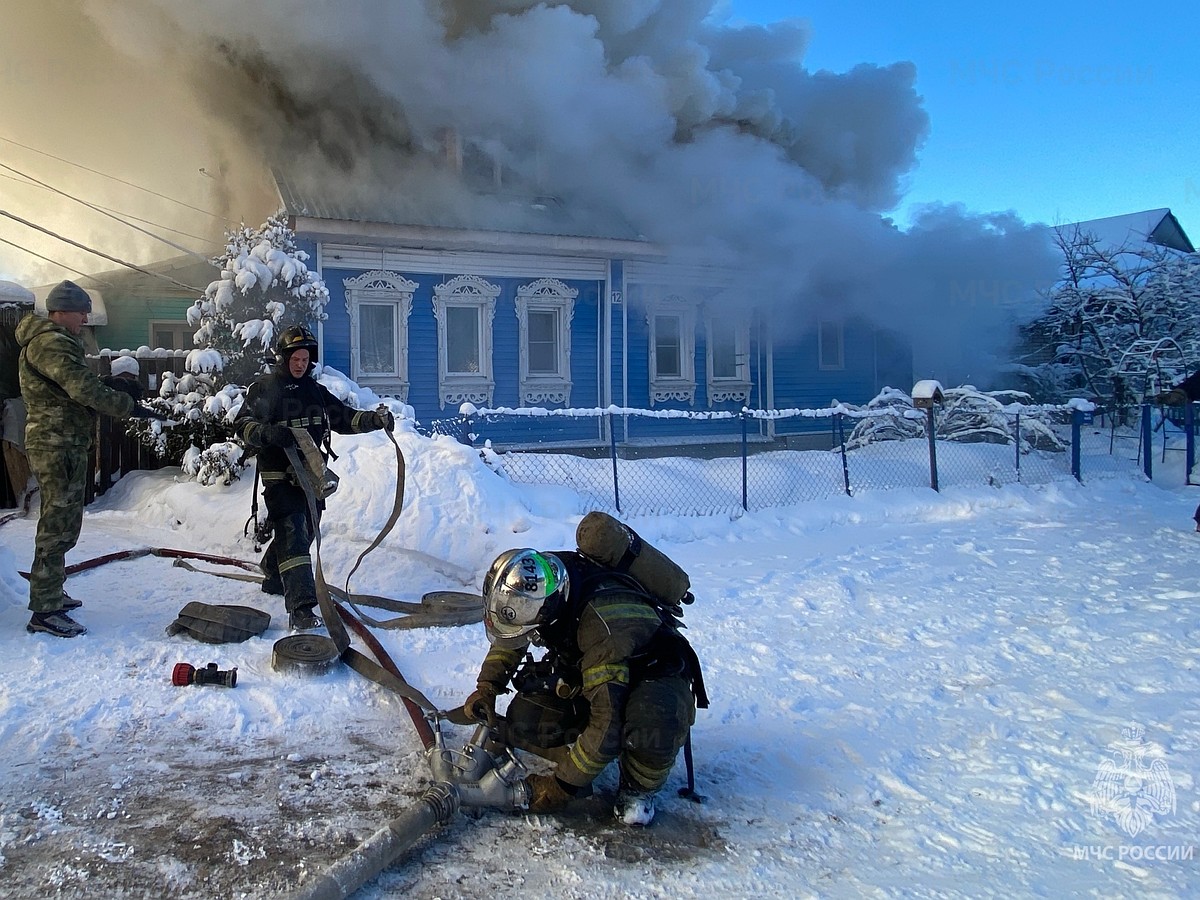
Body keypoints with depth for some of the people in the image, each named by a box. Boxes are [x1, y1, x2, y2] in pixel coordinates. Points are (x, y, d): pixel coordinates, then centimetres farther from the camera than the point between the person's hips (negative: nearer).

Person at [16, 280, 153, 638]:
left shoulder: (57, 342, 19)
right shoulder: (49, 343, -15)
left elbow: (79, 383, 17)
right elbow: (82, 388, -24)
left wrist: (111, 384, 0)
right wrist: (127, 407, -20)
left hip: (64, 446, 11)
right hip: (57, 446, -11)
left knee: (59, 523, 20)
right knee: (59, 526, -9)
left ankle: (50, 594, 32)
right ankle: (45, 611, -5)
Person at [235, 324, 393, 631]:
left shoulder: (316, 391, 15)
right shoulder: (263, 389, -2)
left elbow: (344, 418, 13)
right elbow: (243, 425, -8)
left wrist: (375, 419, -3)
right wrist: (267, 433, -29)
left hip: (311, 474, 7)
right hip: (279, 475, -7)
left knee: (305, 532, 17)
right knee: (292, 534, -17)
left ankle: (273, 576, 44)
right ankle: (300, 607, -26)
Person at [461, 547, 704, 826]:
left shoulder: (605, 625, -41)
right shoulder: (536, 586, -19)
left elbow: (608, 722, -37)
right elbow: (508, 638, 5)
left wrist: (563, 784, -28)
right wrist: (487, 686, -8)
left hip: (655, 673, -6)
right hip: (589, 670, 6)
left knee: (653, 729, -40)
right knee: (523, 722, -17)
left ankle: (638, 787, -7)